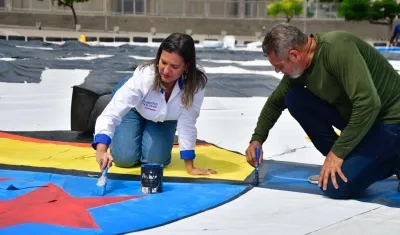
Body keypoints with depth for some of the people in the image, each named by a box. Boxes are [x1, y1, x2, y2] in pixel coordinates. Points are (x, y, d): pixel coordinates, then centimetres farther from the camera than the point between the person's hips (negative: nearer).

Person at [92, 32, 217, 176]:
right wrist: (101, 150, -63)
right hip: (133, 109, -2)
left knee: (155, 160, -11)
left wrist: (190, 167, -25)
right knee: (125, 158, -11)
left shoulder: (196, 82, -38)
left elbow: (187, 122, -28)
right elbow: (111, 113, -47)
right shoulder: (144, 76, -43)